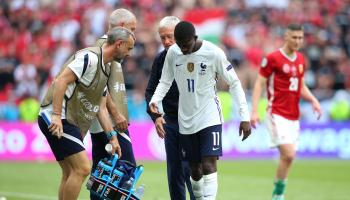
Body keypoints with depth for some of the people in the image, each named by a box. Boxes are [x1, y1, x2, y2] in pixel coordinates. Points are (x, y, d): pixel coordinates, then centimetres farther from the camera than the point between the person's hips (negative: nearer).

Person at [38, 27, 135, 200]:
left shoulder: (105, 68, 19)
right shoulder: (90, 57, -13)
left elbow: (101, 107, 21)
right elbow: (61, 81, -22)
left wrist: (112, 136, 16)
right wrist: (56, 115, -27)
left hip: (70, 122, 10)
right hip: (57, 120, -10)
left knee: (70, 174, 11)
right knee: (82, 168, -15)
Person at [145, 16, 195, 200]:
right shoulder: (160, 60, 5)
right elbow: (150, 91, 10)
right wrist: (155, 116, -5)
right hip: (170, 122, 5)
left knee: (189, 169, -12)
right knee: (174, 172, 7)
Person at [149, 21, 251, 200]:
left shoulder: (214, 53, -13)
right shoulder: (172, 53, -4)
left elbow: (234, 83, -6)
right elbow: (165, 82, 8)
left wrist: (245, 116, -9)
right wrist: (155, 100, -13)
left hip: (210, 118, -4)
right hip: (186, 120, 4)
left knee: (209, 166, -16)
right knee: (195, 170, 9)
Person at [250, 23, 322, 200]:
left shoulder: (300, 59, 12)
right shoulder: (272, 58, -8)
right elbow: (259, 84, -6)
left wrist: (313, 100, 4)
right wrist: (254, 111, -14)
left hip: (294, 116, 7)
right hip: (277, 114, -7)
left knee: (288, 156, 6)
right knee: (288, 154, -18)